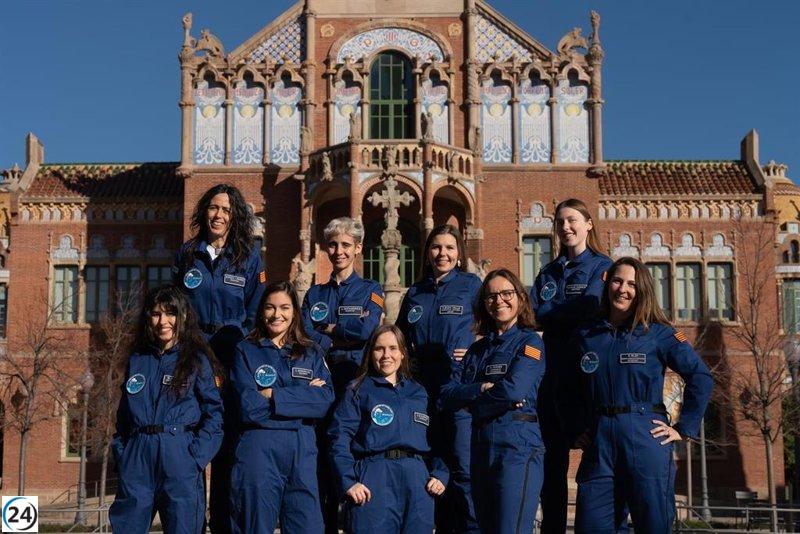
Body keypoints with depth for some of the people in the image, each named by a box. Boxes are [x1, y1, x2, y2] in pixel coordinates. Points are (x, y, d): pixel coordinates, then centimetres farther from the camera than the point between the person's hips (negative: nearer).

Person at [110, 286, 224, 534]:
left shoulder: (197, 360, 2)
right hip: (137, 458, 3)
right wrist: (120, 453, 6)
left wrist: (196, 457, -12)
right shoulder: (136, 360, 15)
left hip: (180, 456, -3)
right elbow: (123, 414, 19)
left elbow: (214, 413, -3)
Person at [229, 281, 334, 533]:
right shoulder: (246, 351, 5)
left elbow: (325, 401, -5)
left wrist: (273, 396, -12)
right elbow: (248, 406, -9)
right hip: (258, 449, -2)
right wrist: (304, 394, -8)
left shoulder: (312, 353, 12)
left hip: (302, 449, 2)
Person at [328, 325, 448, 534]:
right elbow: (340, 438, -3)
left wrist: (440, 474, 3)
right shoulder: (358, 391, 7)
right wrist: (348, 481, -14)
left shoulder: (419, 393, 19)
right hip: (374, 475, -3)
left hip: (417, 477, 4)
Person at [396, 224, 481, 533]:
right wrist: (405, 359, 6)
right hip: (422, 389, 5)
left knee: (463, 467, -9)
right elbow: (399, 337, 23)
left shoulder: (471, 285, 3)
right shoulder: (414, 293, 16)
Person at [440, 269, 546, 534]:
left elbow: (514, 390, -17)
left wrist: (470, 394, -2)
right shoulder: (478, 349, 17)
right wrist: (483, 388, -10)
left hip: (517, 445, -7)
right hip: (481, 446, 7)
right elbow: (447, 394, 6)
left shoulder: (530, 341, -1)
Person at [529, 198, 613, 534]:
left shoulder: (601, 266, 1)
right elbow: (533, 313, 4)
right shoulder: (549, 272, 16)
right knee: (553, 457, 9)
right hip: (553, 374, 5)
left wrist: (548, 314, -5)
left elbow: (588, 310, -14)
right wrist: (567, 313, -14)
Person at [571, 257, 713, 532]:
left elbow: (701, 378, -1)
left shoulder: (658, 333, 1)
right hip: (598, 442, 3)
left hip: (646, 440, -3)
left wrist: (683, 428, -4)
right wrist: (578, 428, 11)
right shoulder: (587, 336, 11)